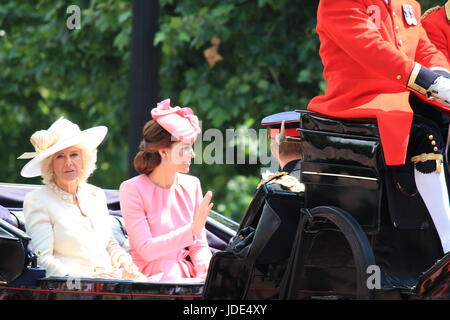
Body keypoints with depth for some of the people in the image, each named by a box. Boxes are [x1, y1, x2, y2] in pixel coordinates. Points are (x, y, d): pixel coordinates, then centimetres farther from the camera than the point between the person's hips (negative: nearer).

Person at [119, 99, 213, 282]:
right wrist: (192, 229, -22)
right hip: (152, 278, -6)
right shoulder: (132, 189, -6)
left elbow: (199, 246, 12)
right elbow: (146, 250, -13)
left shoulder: (191, 185, 11)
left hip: (186, 275, 6)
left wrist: (205, 268, -11)